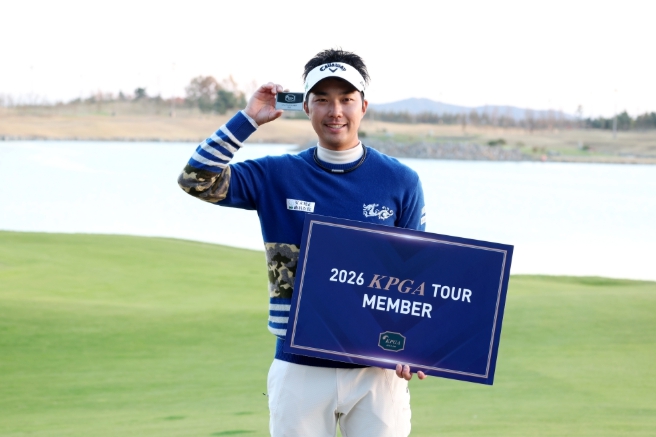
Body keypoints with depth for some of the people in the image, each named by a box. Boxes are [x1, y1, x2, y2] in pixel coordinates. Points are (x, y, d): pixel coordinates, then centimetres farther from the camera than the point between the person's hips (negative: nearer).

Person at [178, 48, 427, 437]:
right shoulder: (278, 177, 3)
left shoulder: (401, 182, 2)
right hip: (300, 369, 0)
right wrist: (247, 120, -10)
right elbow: (197, 179, -8)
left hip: (377, 371, 0)